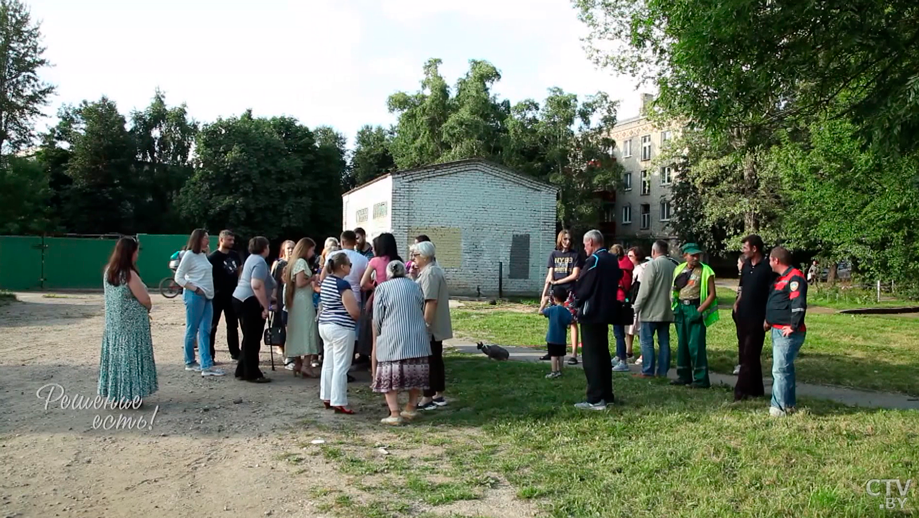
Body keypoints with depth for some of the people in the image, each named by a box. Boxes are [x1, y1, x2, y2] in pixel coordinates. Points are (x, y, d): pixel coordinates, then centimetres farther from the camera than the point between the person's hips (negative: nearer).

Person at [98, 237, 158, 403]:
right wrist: (147, 308, 7)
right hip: (131, 325, -7)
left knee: (116, 355, 12)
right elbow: (146, 301, -16)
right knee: (129, 357, 0)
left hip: (114, 324, 7)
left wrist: (143, 308, 11)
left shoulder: (108, 272, 4)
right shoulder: (129, 275, -19)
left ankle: (116, 393, 19)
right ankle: (129, 395, 5)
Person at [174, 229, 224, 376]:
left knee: (205, 331, 1)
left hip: (207, 296, 7)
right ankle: (190, 362, 17)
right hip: (195, 296, -7)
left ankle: (206, 366, -3)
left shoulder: (203, 255, 15)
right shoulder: (189, 255, -7)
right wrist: (195, 289, -16)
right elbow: (178, 277, -10)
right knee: (192, 330, 4)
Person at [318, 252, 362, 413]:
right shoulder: (343, 284, -18)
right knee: (341, 366, -4)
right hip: (341, 328, -9)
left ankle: (327, 398, 22)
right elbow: (354, 312, -20)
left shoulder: (326, 281, 9)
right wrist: (358, 314, 2)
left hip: (325, 325, 10)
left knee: (328, 363, 15)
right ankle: (339, 403, 0)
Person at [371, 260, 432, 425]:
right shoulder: (415, 286, 9)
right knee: (415, 373, 15)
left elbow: (377, 320, 1)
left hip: (391, 339, -3)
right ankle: (411, 408, 23)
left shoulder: (382, 288, -1)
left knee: (390, 375, 1)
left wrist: (375, 342, 12)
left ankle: (394, 414, -5)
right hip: (416, 339, 4)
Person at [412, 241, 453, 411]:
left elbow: (431, 301, -25)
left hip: (429, 327, -10)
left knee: (428, 362, -4)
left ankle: (427, 398, 2)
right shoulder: (435, 270, 15)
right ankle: (439, 395, 22)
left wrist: (425, 324, -24)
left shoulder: (429, 273, -19)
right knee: (436, 360, 15)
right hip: (436, 326, 10)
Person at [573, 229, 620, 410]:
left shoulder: (594, 260, -16)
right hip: (606, 311, 9)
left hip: (591, 313, -9)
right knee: (603, 354, 15)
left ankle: (596, 400, -4)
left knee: (591, 356, -4)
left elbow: (582, 287, -16)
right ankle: (607, 395, 21)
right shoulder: (612, 260, 11)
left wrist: (576, 297, 3)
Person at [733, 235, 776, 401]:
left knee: (749, 355, -5)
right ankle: (755, 390, 22)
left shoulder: (767, 267, -11)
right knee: (744, 354, 12)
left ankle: (741, 391, -2)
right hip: (743, 316, 8)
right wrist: (737, 302, 7)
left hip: (757, 318, -8)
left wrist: (768, 318, -17)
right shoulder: (746, 265, 11)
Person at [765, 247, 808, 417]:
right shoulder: (781, 278, 18)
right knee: (784, 368, 16)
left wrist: (793, 326, -22)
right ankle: (788, 404, 25)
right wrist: (769, 320, 21)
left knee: (780, 369, -11)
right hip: (778, 331, 11)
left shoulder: (794, 277, -15)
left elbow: (799, 304, -25)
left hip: (788, 333, -11)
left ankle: (780, 407, -8)